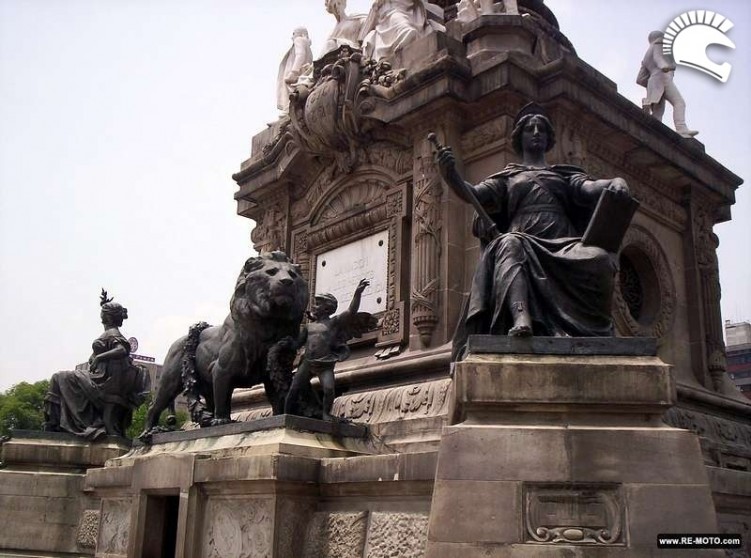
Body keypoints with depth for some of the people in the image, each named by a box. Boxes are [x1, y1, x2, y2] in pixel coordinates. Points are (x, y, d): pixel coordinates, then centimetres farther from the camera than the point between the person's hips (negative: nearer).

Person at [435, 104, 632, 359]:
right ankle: (521, 319, -59)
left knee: (600, 258, -32)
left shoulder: (564, 174, 30)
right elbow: (473, 194, 9)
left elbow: (589, 188, 9)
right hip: (524, 242, -1)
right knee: (509, 244, -39)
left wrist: (615, 182, -15)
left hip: (563, 245, 2)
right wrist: (451, 175, -13)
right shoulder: (508, 176, 26)